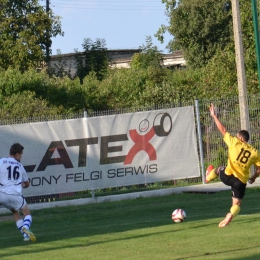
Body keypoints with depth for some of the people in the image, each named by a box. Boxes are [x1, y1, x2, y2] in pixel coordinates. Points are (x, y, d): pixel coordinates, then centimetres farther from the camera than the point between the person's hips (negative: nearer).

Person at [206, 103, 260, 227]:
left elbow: (223, 130, 1)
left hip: (228, 176, -1)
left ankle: (208, 178, 60)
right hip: (242, 181, 1)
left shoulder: (235, 143, -4)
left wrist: (214, 116, 8)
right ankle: (231, 215, -18)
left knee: (219, 169, 33)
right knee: (237, 204, 12)